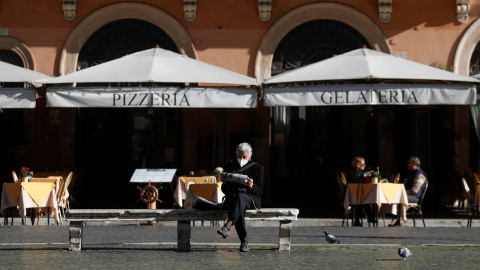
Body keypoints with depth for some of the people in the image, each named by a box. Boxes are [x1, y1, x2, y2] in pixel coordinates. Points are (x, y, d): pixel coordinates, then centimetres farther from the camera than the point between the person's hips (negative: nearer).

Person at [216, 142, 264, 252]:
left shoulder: (257, 168, 11)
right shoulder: (229, 167, 17)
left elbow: (259, 190, 4)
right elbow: (225, 190, 16)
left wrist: (252, 186, -18)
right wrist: (224, 183, -7)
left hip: (251, 198, -1)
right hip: (232, 197, 1)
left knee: (240, 196, -39)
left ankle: (227, 226, -57)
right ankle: (244, 240, -43)